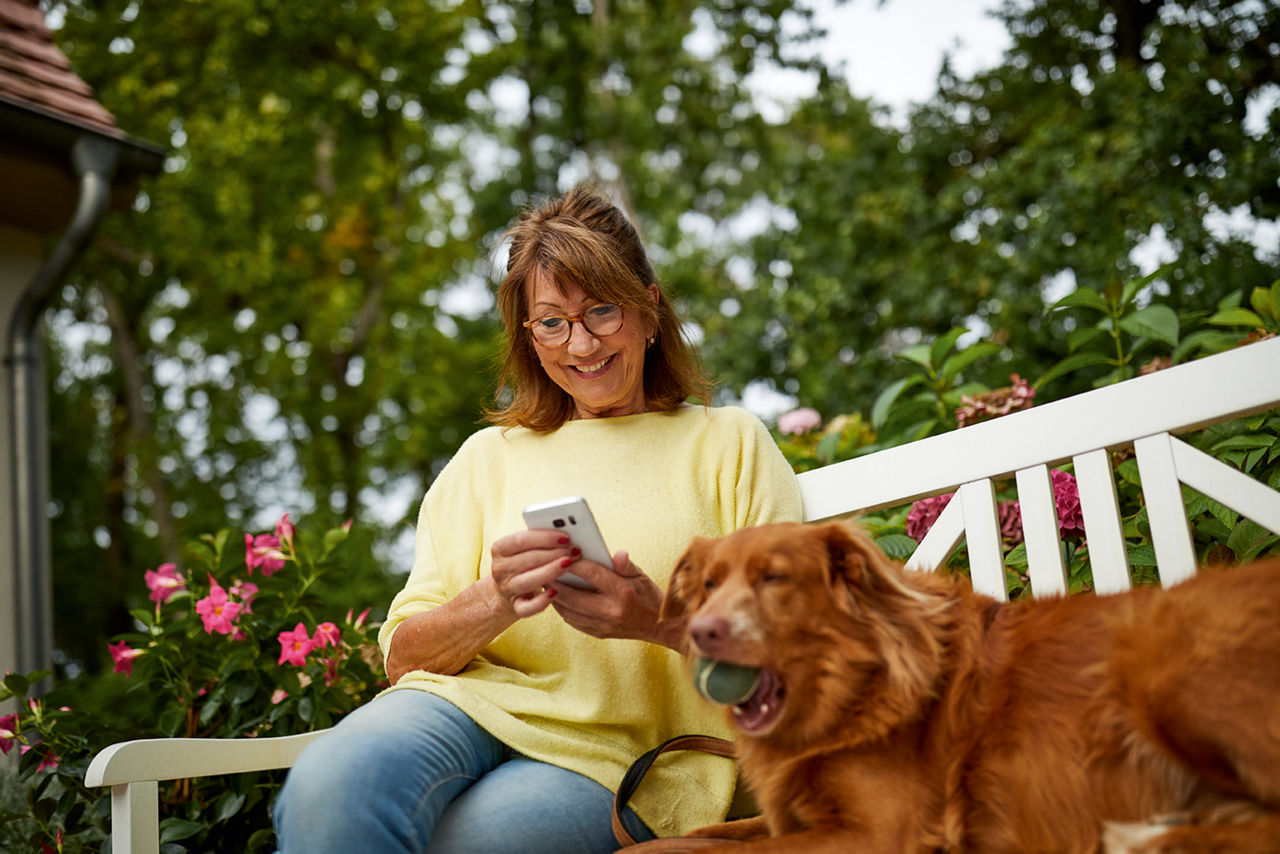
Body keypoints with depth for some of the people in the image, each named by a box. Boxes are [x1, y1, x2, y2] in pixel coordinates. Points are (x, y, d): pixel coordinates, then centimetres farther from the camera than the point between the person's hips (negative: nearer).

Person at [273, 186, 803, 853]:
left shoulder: (729, 442, 13)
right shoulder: (487, 457, 19)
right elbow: (404, 657, 11)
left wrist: (663, 621, -16)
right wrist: (495, 600, -11)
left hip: (621, 755, -1)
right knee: (328, 785, -34)